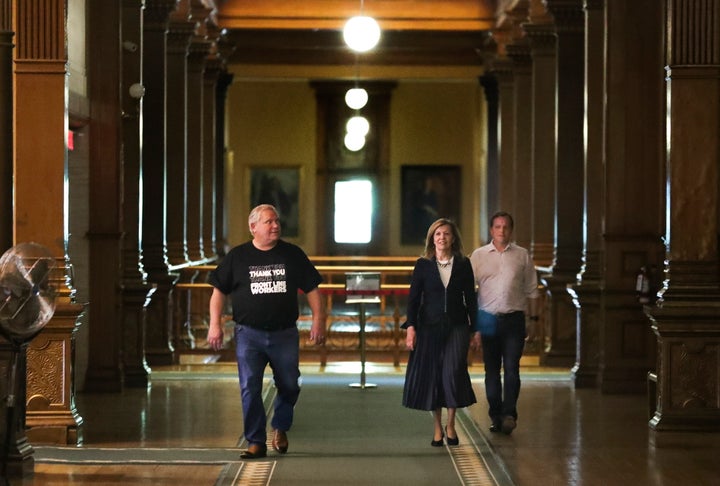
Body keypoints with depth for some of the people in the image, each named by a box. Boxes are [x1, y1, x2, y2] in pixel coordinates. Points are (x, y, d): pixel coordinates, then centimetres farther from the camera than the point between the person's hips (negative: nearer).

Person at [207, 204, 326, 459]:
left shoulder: (293, 255, 7)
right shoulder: (237, 257, 5)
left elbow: (311, 288, 10)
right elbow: (219, 291, 9)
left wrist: (318, 320, 0)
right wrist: (215, 324, 0)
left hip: (285, 334, 1)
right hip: (249, 334, -1)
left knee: (289, 386, 7)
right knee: (250, 388, -6)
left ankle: (280, 428, 33)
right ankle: (256, 442, 1)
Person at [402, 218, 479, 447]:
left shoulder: (463, 264, 4)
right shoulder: (423, 265, 2)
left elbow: (470, 298, 7)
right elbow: (413, 297, 0)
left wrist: (475, 328, 4)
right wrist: (411, 327, -10)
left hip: (457, 326, 0)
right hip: (430, 326, 1)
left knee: (453, 371, -14)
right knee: (431, 376, 2)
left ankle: (450, 424, 1)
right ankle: (437, 428, 14)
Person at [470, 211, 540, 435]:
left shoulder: (522, 255, 7)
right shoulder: (478, 255, 7)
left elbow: (531, 290, 11)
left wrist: (534, 318, 7)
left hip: (514, 319, -1)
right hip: (488, 318, 1)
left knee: (511, 368, -10)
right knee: (491, 370, 6)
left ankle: (509, 414, -10)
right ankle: (495, 416, 14)